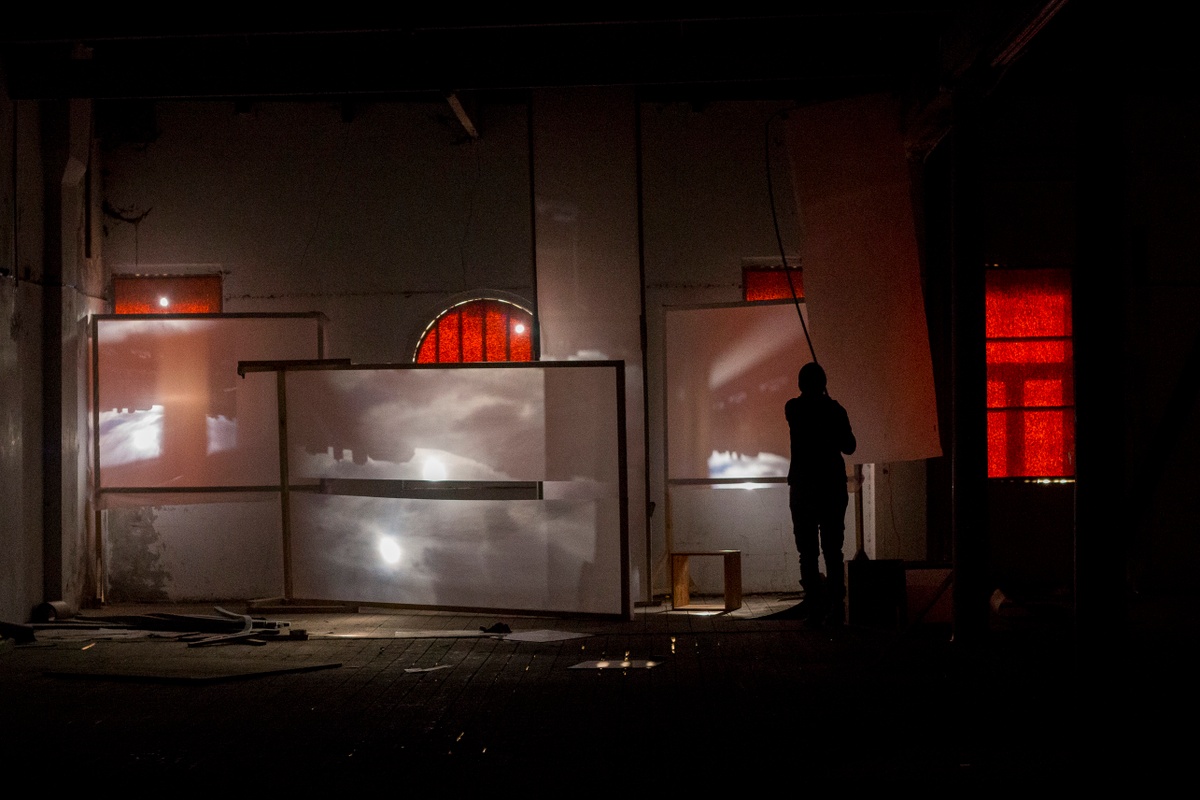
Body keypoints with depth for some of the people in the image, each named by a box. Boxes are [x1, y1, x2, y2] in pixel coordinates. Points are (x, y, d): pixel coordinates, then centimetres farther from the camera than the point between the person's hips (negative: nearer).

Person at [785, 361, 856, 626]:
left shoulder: (793, 409, -1)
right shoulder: (835, 410, -3)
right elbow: (849, 447, 6)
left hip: (802, 487, -1)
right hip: (833, 485, 1)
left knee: (807, 550, 2)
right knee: (832, 550, 4)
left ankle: (815, 602, -8)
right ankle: (835, 606, -1)